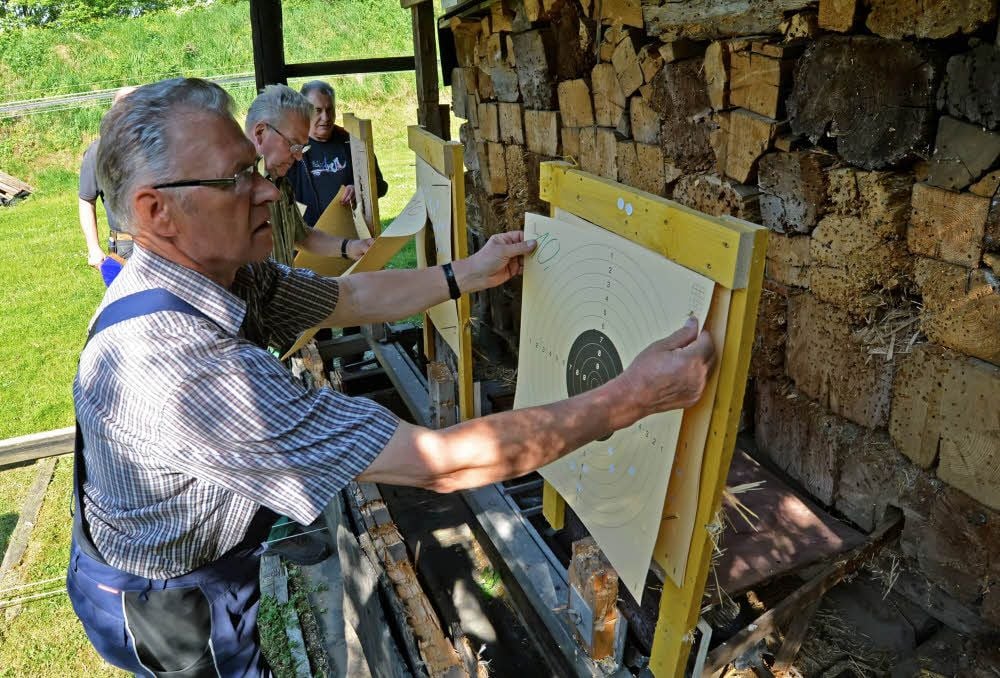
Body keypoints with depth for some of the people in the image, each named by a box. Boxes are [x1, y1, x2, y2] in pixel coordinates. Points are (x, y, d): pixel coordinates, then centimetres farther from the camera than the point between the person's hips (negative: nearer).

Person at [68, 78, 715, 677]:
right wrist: (634, 397, -37)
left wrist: (468, 273, 0)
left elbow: (352, 297, 2)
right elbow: (438, 463, -42)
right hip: (174, 608, -7)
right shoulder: (184, 363, -42)